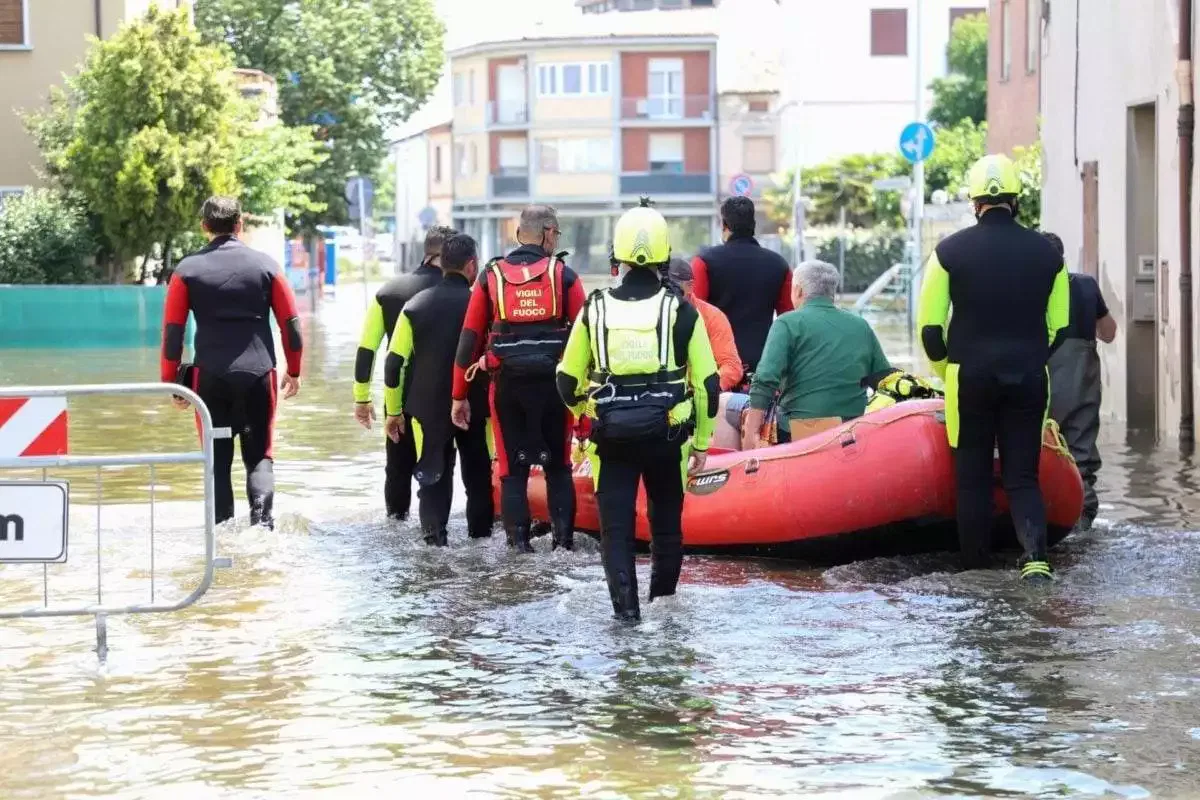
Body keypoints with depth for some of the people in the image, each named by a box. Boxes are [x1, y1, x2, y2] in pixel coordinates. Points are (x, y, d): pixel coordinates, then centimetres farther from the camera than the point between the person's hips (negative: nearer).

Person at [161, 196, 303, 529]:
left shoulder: (187, 270, 2)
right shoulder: (265, 265, 3)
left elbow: (172, 330, 1)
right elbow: (290, 322, 6)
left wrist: (171, 381, 9)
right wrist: (294, 371, 16)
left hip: (210, 376, 0)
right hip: (258, 373, 0)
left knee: (218, 459, 10)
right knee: (259, 456, 7)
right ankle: (261, 522, -13)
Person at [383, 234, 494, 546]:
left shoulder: (416, 306, -1)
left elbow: (395, 362, -2)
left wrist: (393, 411, 6)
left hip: (427, 406, 1)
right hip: (474, 407, -1)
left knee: (434, 473, 8)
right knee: (478, 472, 16)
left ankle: (434, 534, 0)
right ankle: (480, 531, 22)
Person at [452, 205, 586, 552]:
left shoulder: (491, 277, 4)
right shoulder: (563, 276, 0)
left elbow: (469, 338, 4)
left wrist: (460, 396, 9)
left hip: (508, 384, 0)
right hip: (553, 382, 0)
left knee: (513, 467, 8)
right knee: (558, 466, 13)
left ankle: (519, 541, 2)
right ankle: (564, 538, 9)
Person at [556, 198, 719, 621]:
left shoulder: (595, 309, -2)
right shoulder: (681, 311, -5)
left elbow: (568, 381, 5)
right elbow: (707, 383, -2)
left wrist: (585, 411, 27)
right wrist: (701, 442, 9)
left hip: (611, 434, 0)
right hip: (666, 433, 0)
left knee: (615, 523, 7)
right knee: (667, 519, 17)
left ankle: (625, 605, -2)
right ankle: (663, 598, 26)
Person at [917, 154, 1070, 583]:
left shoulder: (950, 250, -4)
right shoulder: (1046, 252, 2)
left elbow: (930, 325, -3)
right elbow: (1059, 326, 7)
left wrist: (946, 369, 13)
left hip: (970, 376, -1)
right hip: (1028, 379, 1)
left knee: (973, 476, 10)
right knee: (1023, 475, 7)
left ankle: (974, 567, 12)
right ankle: (1035, 551, -16)